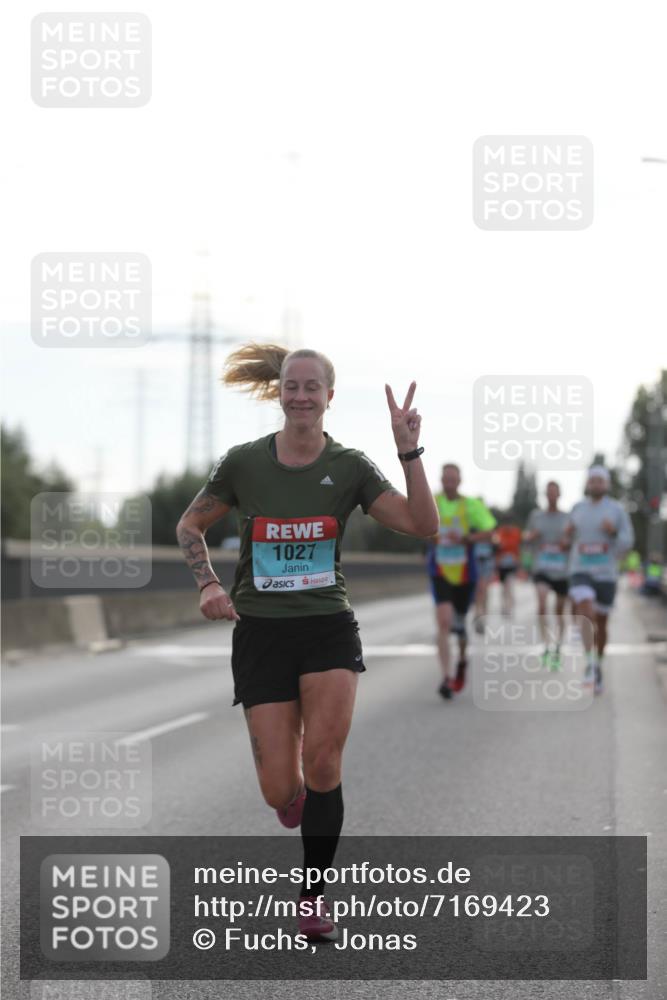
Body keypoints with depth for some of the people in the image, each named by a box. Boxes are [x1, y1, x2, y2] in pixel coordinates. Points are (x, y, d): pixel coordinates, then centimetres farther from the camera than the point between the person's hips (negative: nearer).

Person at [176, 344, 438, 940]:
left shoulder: (349, 467, -2)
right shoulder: (244, 463, -1)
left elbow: (422, 525, -10)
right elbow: (191, 525, 13)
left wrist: (410, 451, -19)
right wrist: (209, 583, -3)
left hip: (329, 628, 0)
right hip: (261, 632, 0)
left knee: (322, 758, -19)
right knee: (280, 790, -6)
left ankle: (314, 898, -2)